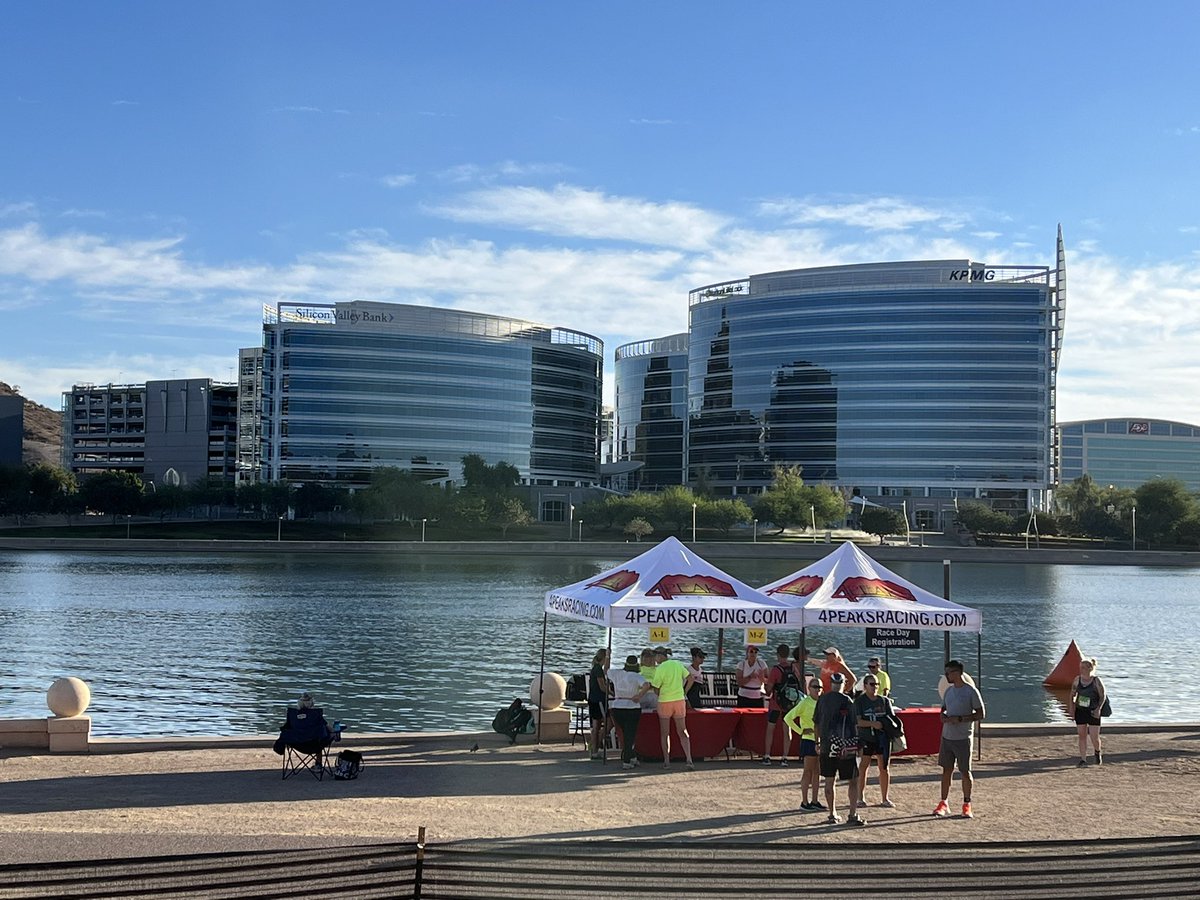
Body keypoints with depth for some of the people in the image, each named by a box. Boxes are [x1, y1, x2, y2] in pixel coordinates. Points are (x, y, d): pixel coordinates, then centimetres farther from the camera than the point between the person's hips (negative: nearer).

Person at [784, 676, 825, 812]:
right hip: (809, 741, -7)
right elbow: (788, 718, -17)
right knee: (808, 772, -3)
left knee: (817, 772, 10)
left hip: (820, 741, 7)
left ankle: (814, 801, 17)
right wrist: (800, 731, -14)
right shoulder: (805, 702, -11)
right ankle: (804, 802, 2)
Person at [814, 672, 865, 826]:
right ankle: (853, 815, -4)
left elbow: (816, 723, 13)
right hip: (845, 748, -5)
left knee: (829, 781, 11)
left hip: (826, 746, 5)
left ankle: (832, 814, 14)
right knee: (853, 781, 2)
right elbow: (855, 724, -8)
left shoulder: (822, 700, 6)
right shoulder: (846, 701, -9)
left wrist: (818, 741, 24)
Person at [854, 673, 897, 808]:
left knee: (884, 767, 5)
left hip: (882, 738, 3)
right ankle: (861, 798, 12)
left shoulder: (885, 701, 7)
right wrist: (873, 724, -25)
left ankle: (884, 798, 14)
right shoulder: (859, 701, -2)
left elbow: (892, 718, 7)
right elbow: (858, 721, -10)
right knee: (863, 767, 1)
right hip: (865, 739, -3)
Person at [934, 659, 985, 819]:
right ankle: (944, 804, 14)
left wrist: (959, 719, -19)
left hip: (963, 738, -6)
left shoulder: (971, 691, -10)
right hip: (947, 737, 6)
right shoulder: (948, 691, 11)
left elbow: (980, 715, -10)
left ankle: (966, 805, 12)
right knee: (946, 770, 8)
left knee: (965, 771, 2)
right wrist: (943, 716, -2)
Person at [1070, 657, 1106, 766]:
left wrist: (1098, 709, -16)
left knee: (1094, 737, -2)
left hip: (1093, 712, -3)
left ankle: (1098, 753, 29)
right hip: (1080, 711, 3)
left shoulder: (1096, 681, -11)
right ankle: (1083, 759, 10)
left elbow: (1102, 696, -5)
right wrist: (1072, 707, 0)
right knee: (1082, 736, 4)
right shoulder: (1077, 680, 0)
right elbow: (1072, 695, 10)